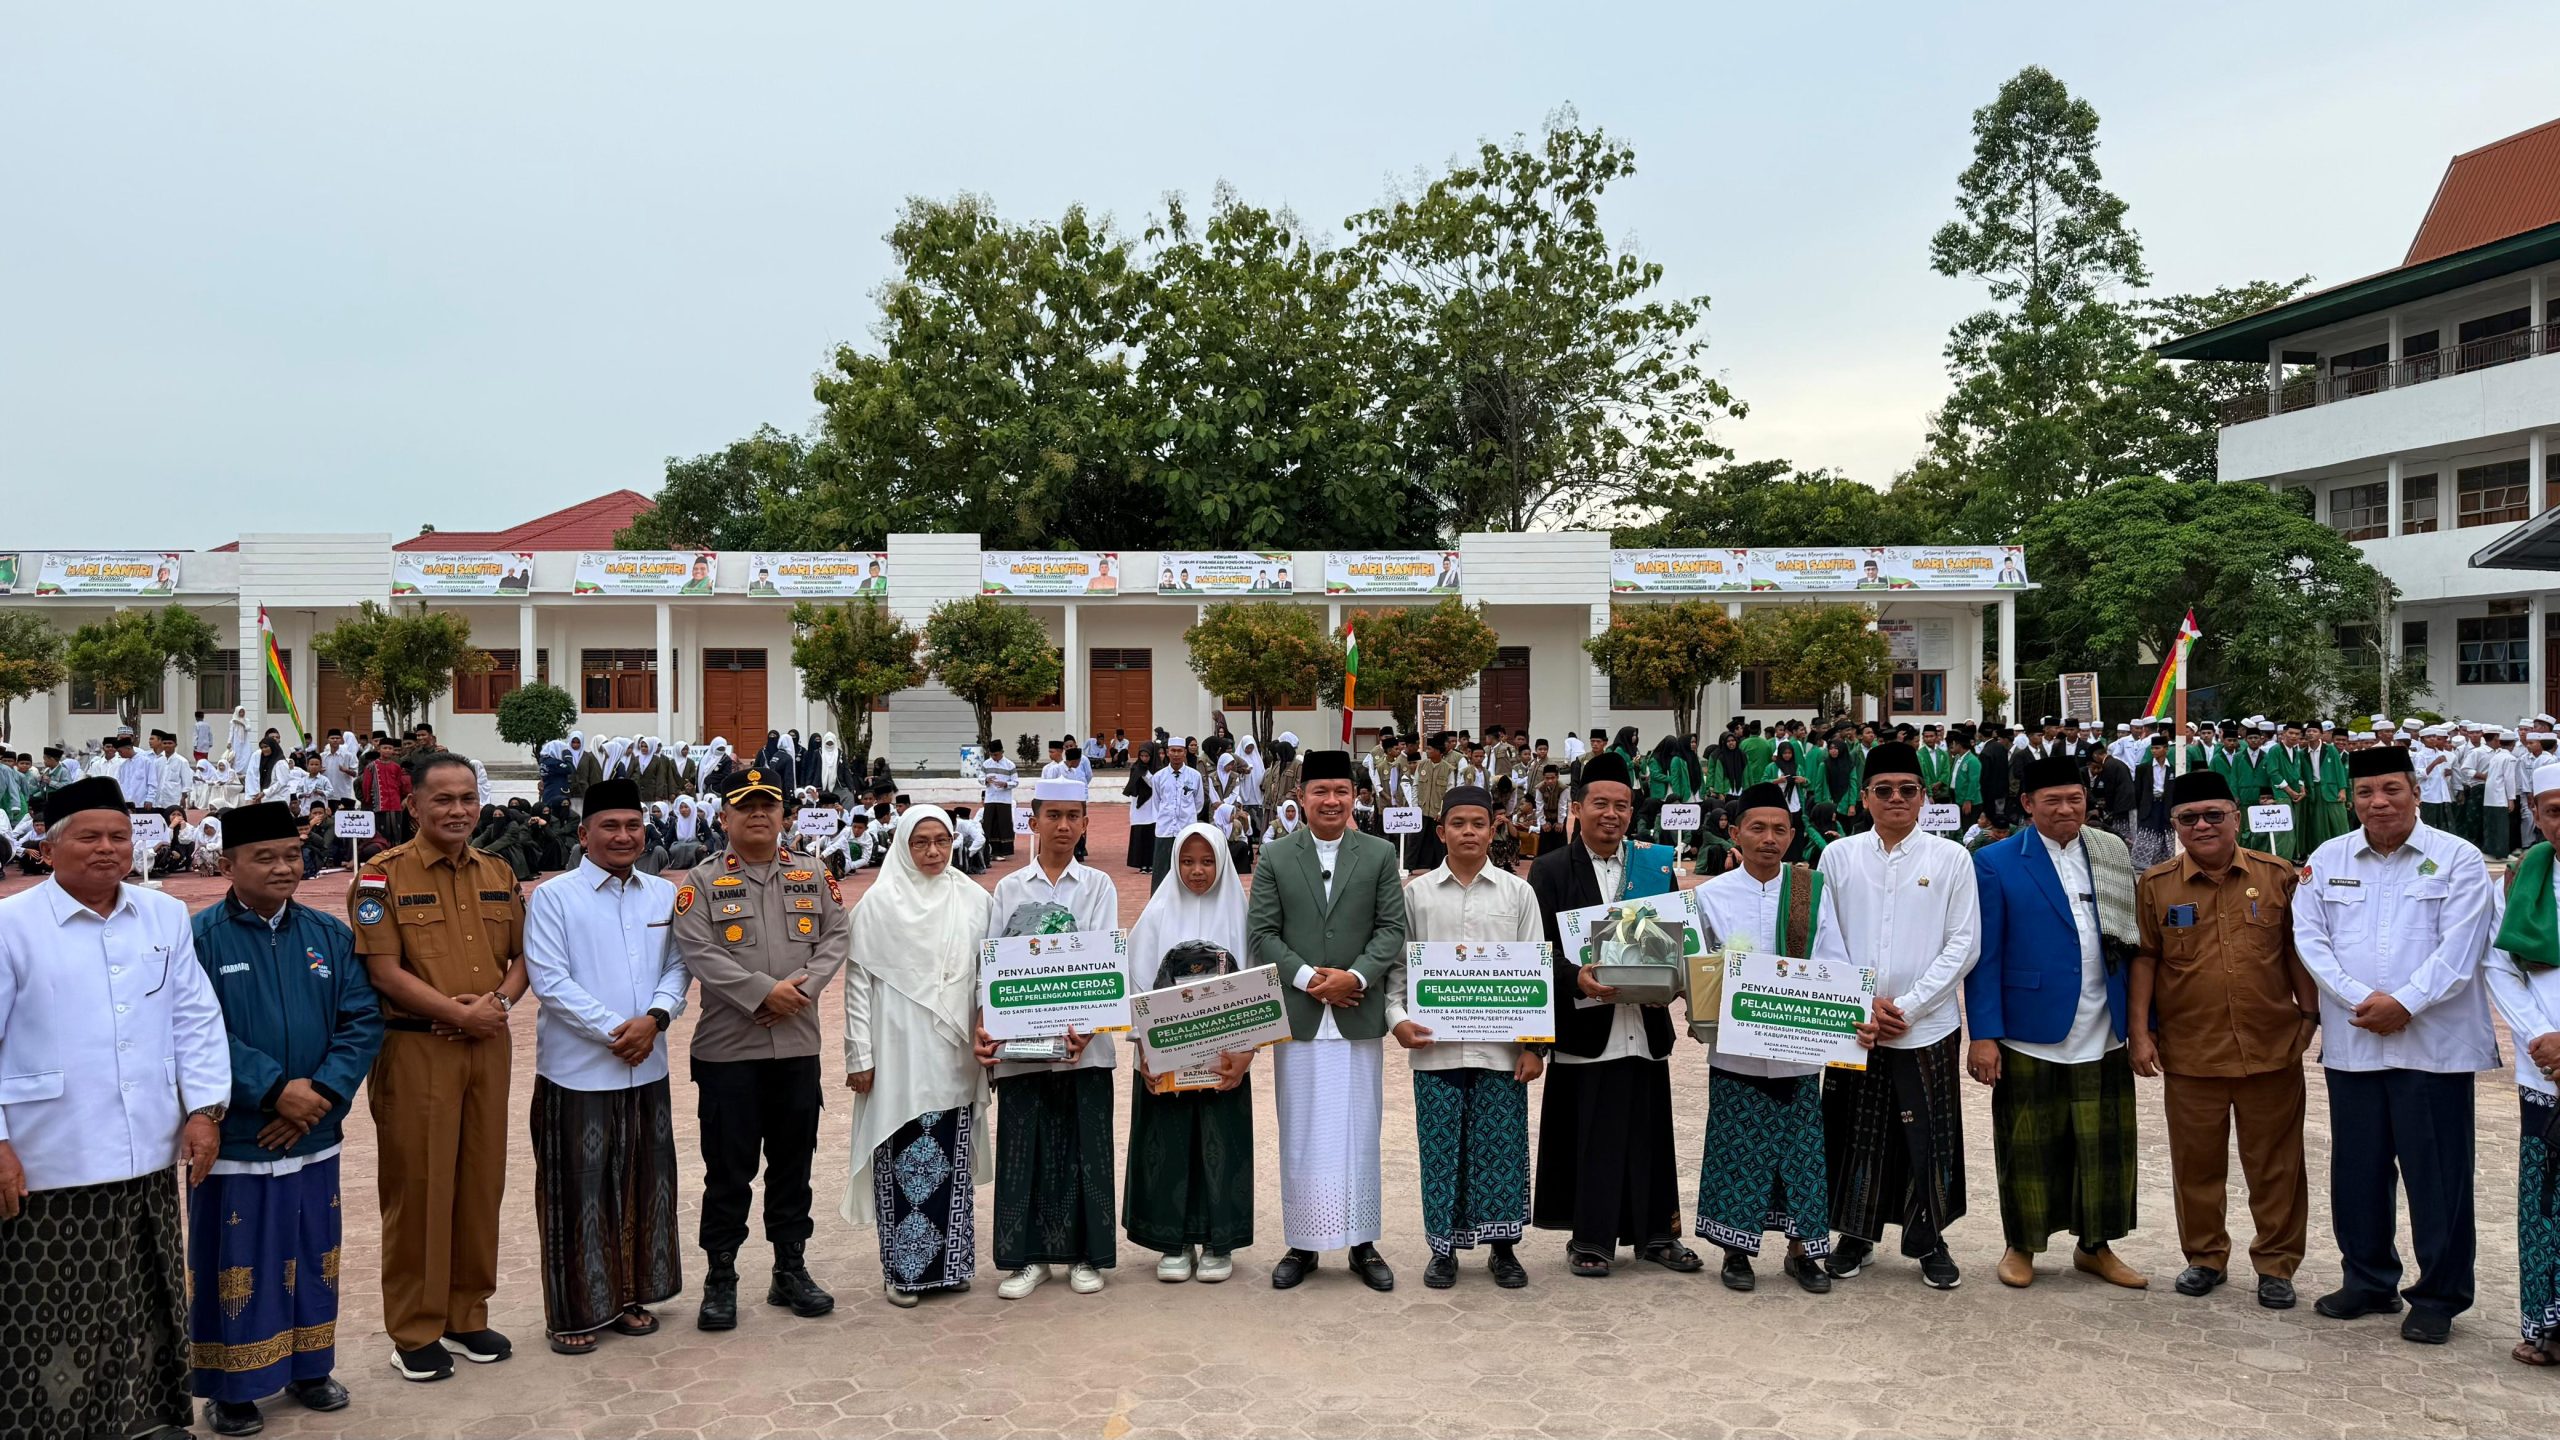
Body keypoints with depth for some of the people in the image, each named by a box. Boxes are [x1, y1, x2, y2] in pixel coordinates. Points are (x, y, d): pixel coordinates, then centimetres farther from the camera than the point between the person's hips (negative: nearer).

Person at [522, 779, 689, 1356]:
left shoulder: (664, 895, 8)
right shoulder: (553, 896, -6)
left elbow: (678, 967, 8)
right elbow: (549, 980, -11)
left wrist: (654, 1018, -11)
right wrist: (614, 1029, -16)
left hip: (647, 1068, 5)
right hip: (577, 1069, -4)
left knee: (643, 1185, 13)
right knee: (580, 1191, 2)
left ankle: (631, 1296, 27)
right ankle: (575, 1311, 15)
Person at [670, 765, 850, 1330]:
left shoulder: (813, 875, 9)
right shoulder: (703, 880, -1)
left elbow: (836, 938, 4)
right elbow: (697, 951, -12)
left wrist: (803, 986, -13)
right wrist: (764, 991, -18)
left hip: (798, 1045, 3)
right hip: (727, 1049, -3)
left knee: (793, 1163, 11)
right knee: (728, 1169, 2)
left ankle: (791, 1269, 24)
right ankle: (720, 1278, 15)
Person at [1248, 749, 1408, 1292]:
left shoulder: (1380, 855, 5)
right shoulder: (1274, 857, 4)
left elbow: (1392, 929, 0)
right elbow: (1261, 932, -1)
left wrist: (1355, 977, -15)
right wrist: (1307, 977, -13)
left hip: (1360, 1017, 0)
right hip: (1299, 1017, 0)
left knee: (1359, 1132, 6)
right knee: (1301, 1135, 6)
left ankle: (1362, 1243, 17)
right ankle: (1303, 1244, 16)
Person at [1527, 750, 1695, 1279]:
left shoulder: (1656, 865, 10)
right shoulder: (1550, 871, 0)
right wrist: (1576, 979, -22)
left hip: (1646, 1026, 3)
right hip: (1585, 1028, -3)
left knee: (1651, 1133, 10)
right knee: (1588, 1136, 1)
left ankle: (1655, 1234, 24)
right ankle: (1589, 1238, 14)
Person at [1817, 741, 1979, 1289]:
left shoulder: (1951, 858, 1)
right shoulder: (1839, 856, 4)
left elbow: (1964, 944, -2)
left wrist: (1908, 1006, -9)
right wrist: (1863, 1003, -8)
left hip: (1927, 1027, -1)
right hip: (1853, 1026, 1)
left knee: (1929, 1138, 4)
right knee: (1854, 1134, 8)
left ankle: (1930, 1242, 21)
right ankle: (1855, 1236, 24)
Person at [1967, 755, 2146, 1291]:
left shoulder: (2113, 854, 8)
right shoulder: (1995, 863, -3)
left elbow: (2133, 941, 9)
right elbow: (1985, 955, -5)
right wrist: (1984, 1035, -10)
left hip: (2104, 1036, 3)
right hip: (2030, 1035, -3)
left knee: (2107, 1143, 9)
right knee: (2029, 1146, 6)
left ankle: (2095, 1245, 25)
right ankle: (2021, 1245, 22)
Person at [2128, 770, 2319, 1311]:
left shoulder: (2277, 876, 1)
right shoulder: (2155, 885, -1)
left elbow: (2297, 951, 8)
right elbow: (2143, 960, 2)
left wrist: (2311, 1013, 4)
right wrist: (2141, 1032, -2)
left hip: (2272, 1049, 0)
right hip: (2189, 1053, 0)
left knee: (2276, 1164, 9)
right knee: (2196, 1163, 10)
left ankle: (2276, 1263, 23)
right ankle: (2205, 1256, 26)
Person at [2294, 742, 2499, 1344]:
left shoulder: (2458, 859, -1)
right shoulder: (2327, 860, 8)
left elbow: (2457, 949, -9)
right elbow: (2310, 938, 2)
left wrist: (2404, 1004, -17)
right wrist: (2360, 999, -11)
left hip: (2434, 1044, -3)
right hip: (2351, 1043, 3)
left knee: (2437, 1176, 2)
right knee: (2357, 1169, 11)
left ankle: (2439, 1297, 14)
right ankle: (2369, 1282, 26)